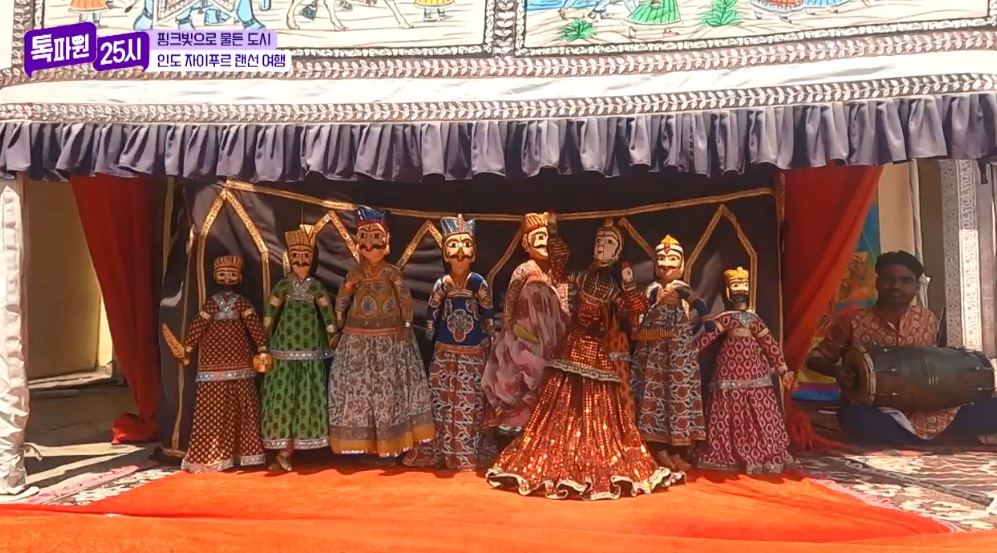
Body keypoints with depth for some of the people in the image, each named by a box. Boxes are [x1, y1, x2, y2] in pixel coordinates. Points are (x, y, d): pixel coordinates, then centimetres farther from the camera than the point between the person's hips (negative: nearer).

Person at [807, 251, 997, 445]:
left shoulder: (928, 320, 8)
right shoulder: (854, 321, -3)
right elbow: (815, 357, 3)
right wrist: (835, 370, -17)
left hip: (928, 413, 3)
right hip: (879, 414, -3)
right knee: (852, 416, -39)